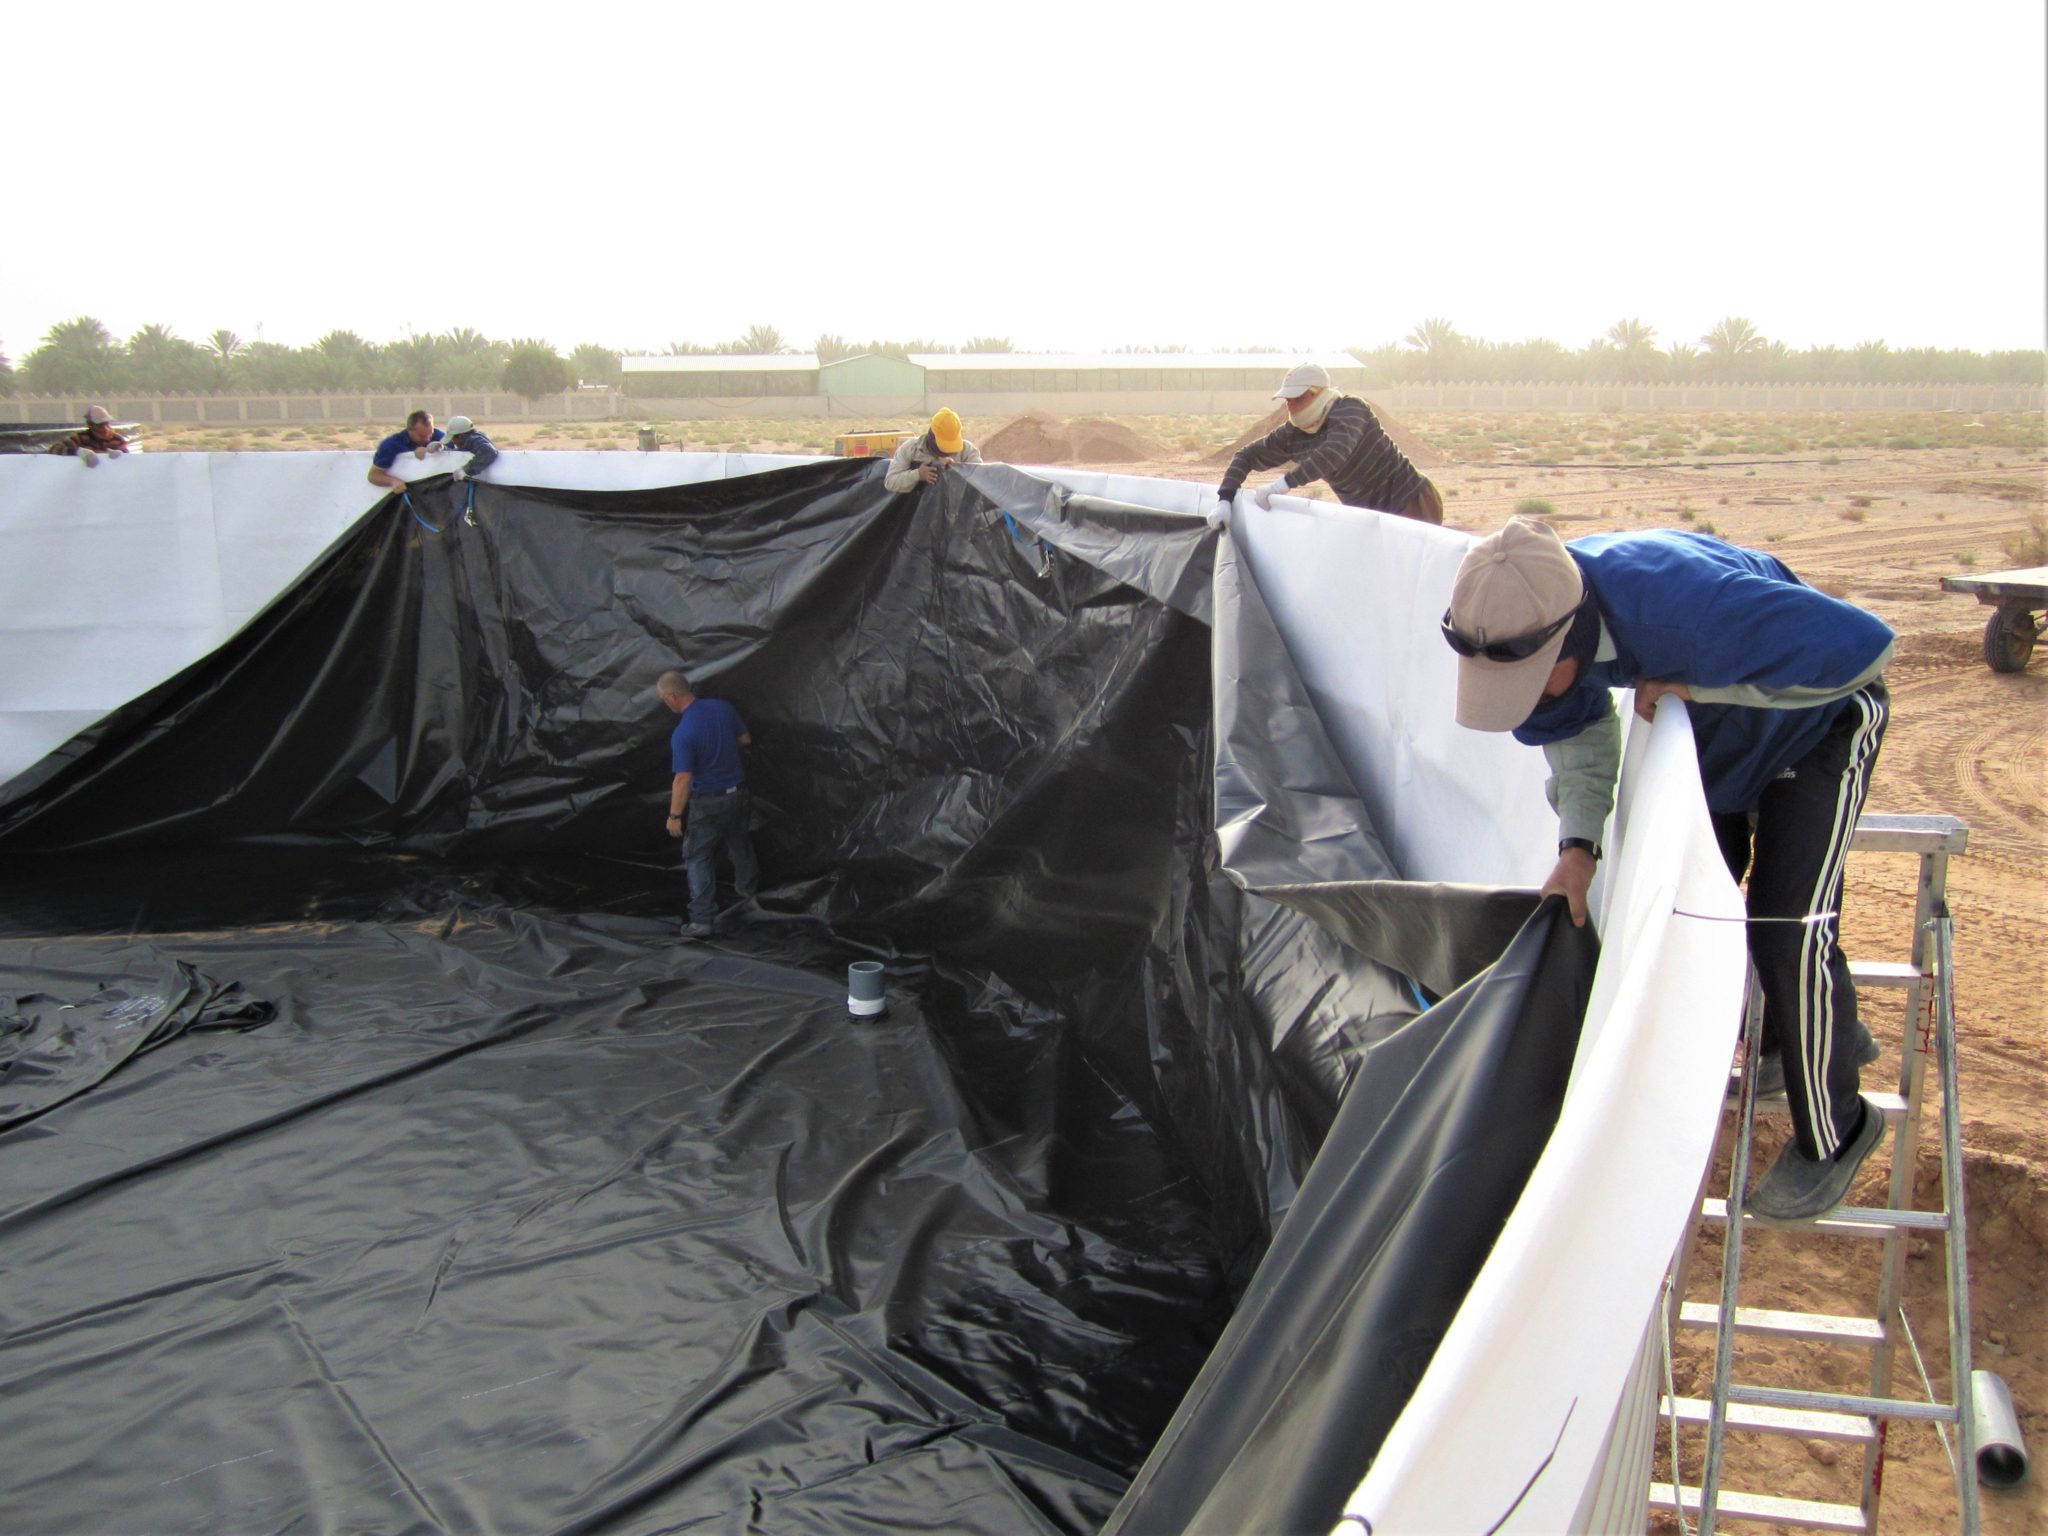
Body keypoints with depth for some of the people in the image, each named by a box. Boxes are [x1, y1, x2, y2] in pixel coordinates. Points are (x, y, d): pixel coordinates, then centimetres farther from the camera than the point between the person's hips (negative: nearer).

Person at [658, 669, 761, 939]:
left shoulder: (682, 733, -25)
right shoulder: (721, 707, -6)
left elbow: (683, 779, -24)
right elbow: (745, 739, 8)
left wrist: (674, 816, -14)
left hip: (707, 801, -6)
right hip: (737, 792, 6)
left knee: (698, 859, 5)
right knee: (739, 846, 26)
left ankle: (703, 921, 4)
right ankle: (750, 894, 43)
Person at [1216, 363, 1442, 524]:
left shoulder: (1349, 409, -21)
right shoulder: (1292, 435, -2)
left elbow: (1336, 451, -40)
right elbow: (1247, 456, 6)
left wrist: (1283, 483, -40)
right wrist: (1224, 498, -10)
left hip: (1413, 505, -7)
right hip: (1375, 516, 7)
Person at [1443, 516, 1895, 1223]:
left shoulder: (1684, 606, -47)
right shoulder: (1529, 616, -25)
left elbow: (1865, 645, -38)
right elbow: (1578, 730, -9)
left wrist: (1695, 687, -37)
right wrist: (1579, 843, -23)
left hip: (1817, 723, -7)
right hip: (1716, 737, 7)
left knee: (1787, 926, -12)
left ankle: (1833, 1133, 12)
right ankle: (1828, 1031, 40)